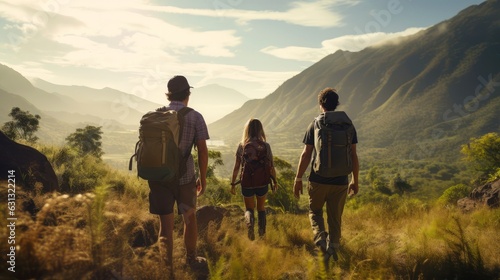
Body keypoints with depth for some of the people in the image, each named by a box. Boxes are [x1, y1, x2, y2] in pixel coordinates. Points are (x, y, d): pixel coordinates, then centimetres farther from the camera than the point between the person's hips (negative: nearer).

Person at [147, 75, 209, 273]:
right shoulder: (195, 117, -5)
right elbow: (202, 151, -7)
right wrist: (203, 178, 3)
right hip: (184, 176, -1)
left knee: (166, 223, 9)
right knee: (190, 218, 19)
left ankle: (167, 266, 14)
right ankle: (191, 258, 36)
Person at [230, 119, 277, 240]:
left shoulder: (241, 146, -7)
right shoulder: (266, 146, -8)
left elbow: (236, 167, -5)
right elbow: (271, 167, -5)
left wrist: (233, 183, 5)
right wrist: (274, 181, 10)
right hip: (262, 183, 1)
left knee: (249, 209, 18)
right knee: (261, 208, 25)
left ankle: (250, 222, -11)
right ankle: (262, 232, 26)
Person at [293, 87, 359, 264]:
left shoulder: (314, 125, -5)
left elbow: (306, 155, -7)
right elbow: (353, 156, 1)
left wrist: (298, 179, 1)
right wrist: (355, 181, 11)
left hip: (318, 180, -2)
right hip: (340, 182, 2)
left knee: (315, 211, 19)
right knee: (335, 218, 15)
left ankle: (321, 240, -3)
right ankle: (333, 248, 19)